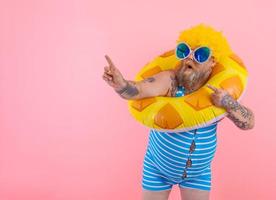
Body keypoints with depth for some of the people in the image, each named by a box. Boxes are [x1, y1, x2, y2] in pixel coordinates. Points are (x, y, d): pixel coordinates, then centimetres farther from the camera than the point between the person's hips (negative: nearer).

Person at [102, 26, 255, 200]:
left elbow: (249, 123, -13)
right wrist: (121, 84, -59)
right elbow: (140, 89, -38)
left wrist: (229, 103, -32)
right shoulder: (170, 80, -21)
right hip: (158, 167, -1)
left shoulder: (219, 90, -12)